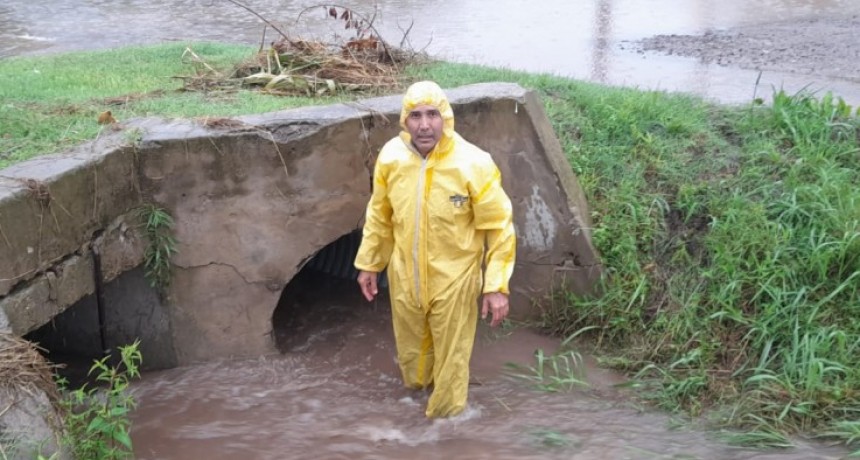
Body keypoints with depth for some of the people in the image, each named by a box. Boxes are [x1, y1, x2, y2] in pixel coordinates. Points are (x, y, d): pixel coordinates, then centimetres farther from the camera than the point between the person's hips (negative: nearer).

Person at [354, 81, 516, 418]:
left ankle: (445, 415, 38)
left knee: (450, 354, 14)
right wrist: (368, 263, 10)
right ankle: (417, 385, 56)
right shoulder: (390, 157, -12)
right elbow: (379, 215, 5)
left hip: (453, 279, -3)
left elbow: (499, 227, -14)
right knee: (410, 347, 25)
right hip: (405, 275, 4)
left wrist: (497, 285, -16)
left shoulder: (473, 164, -23)